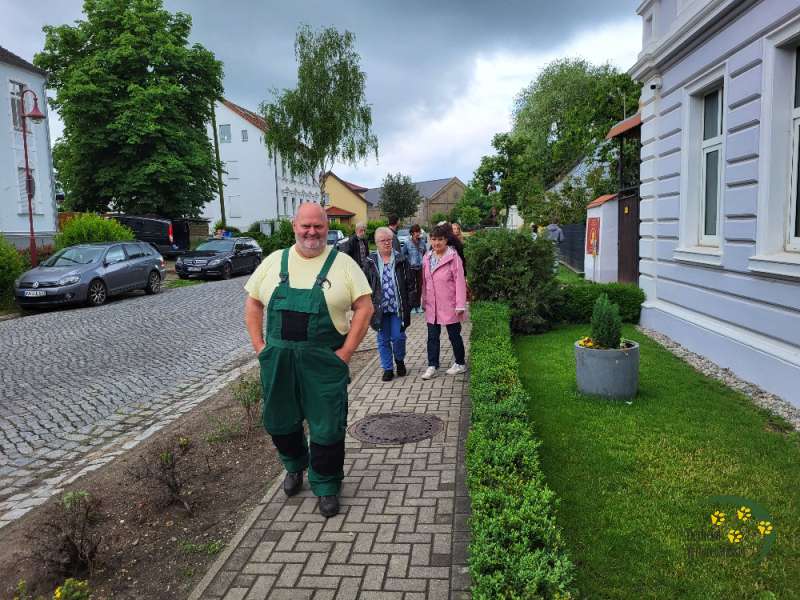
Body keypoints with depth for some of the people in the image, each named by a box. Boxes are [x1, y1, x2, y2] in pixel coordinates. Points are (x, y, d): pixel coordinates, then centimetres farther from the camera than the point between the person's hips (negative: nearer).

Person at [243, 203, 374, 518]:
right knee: (280, 422, 17)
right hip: (278, 359, 3)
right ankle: (295, 465, 46)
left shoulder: (343, 263, -3)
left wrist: (345, 352, -10)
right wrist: (260, 347, 2)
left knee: (327, 427, 4)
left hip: (324, 361, -3)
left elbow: (364, 307, -5)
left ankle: (326, 486, 26)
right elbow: (252, 304, 11)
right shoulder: (274, 261, 6)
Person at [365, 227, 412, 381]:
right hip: (379, 307, 1)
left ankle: (399, 360, 29)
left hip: (398, 307, -1)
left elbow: (408, 282, 3)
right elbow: (366, 285, 5)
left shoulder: (401, 260, 2)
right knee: (383, 339, 7)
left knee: (398, 337, 1)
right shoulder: (371, 262, 2)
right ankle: (387, 368, 21)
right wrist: (369, 305, -1)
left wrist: (408, 304, -3)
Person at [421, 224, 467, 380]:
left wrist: (460, 305, -16)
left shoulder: (453, 257, -12)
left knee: (454, 335, 9)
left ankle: (460, 363, 26)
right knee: (432, 336, 7)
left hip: (449, 305, -5)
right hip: (432, 305, 5)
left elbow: (460, 281, -14)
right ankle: (432, 366, 15)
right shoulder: (427, 258, 5)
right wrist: (424, 300, 13)